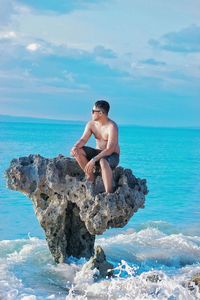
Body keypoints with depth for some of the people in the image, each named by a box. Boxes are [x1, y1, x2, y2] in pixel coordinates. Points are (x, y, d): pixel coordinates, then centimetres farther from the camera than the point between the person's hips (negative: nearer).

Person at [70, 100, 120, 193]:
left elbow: (110, 149, -29)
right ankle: (90, 175, -6)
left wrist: (94, 160, -37)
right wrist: (75, 147, -29)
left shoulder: (111, 126, -22)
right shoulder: (91, 124, -1)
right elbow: (83, 140, -5)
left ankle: (109, 193, -42)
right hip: (98, 153, 7)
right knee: (77, 151, -15)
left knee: (103, 161, -42)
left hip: (112, 156, -7)